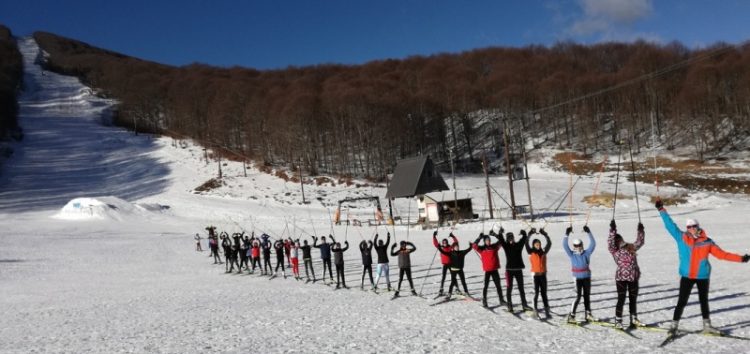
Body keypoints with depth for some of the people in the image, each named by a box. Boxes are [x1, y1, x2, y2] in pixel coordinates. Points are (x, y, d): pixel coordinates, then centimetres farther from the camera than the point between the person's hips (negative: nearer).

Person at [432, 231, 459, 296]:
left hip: (451, 263, 1)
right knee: (443, 276, -6)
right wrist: (434, 236, -19)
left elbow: (456, 242, -4)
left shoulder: (450, 247, -2)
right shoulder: (440, 247, -2)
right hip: (445, 264, -1)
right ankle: (441, 290, -3)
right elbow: (435, 243, -9)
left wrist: (452, 236, -17)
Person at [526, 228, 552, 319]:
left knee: (544, 293, 8)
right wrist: (530, 234, -17)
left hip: (543, 274, 3)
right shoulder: (531, 252, -2)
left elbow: (549, 243, 2)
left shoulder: (543, 252, 7)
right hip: (535, 275, -3)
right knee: (536, 292, -3)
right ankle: (535, 310, 5)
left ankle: (546, 310, 11)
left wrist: (544, 234, -4)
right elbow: (527, 244, -14)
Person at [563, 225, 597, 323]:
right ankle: (571, 316, -5)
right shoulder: (572, 255, -4)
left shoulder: (586, 253, 0)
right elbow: (565, 245, -15)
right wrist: (567, 234, -23)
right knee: (577, 296, -9)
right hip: (577, 278, -3)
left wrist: (589, 233, -17)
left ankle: (588, 315, 24)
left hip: (587, 277, 3)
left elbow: (593, 244, -10)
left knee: (587, 296, 13)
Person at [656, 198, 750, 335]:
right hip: (687, 276, -1)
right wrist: (662, 209, -3)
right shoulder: (681, 238, -3)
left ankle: (707, 326, 29)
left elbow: (722, 254, 2)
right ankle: (674, 325, 9)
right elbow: (670, 225, -1)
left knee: (704, 301, 15)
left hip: (703, 277, 1)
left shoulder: (707, 242, -2)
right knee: (682, 302, -1)